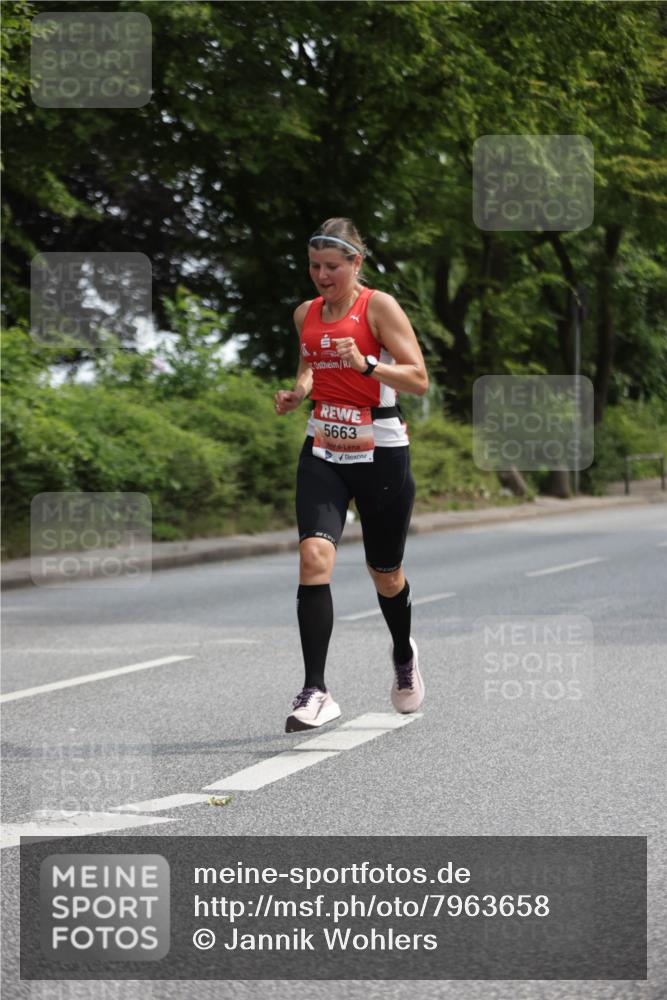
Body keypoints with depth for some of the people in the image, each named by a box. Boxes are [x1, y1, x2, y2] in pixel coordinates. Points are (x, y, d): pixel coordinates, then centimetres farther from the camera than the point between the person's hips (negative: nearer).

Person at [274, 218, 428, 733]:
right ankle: (316, 691, -21)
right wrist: (297, 392, 5)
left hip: (380, 453, -3)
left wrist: (366, 363, -27)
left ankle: (403, 653, 45)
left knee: (385, 573, 11)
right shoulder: (306, 313, 8)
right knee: (314, 555, -19)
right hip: (322, 452, 3)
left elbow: (419, 380, -13)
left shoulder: (379, 306, -8)